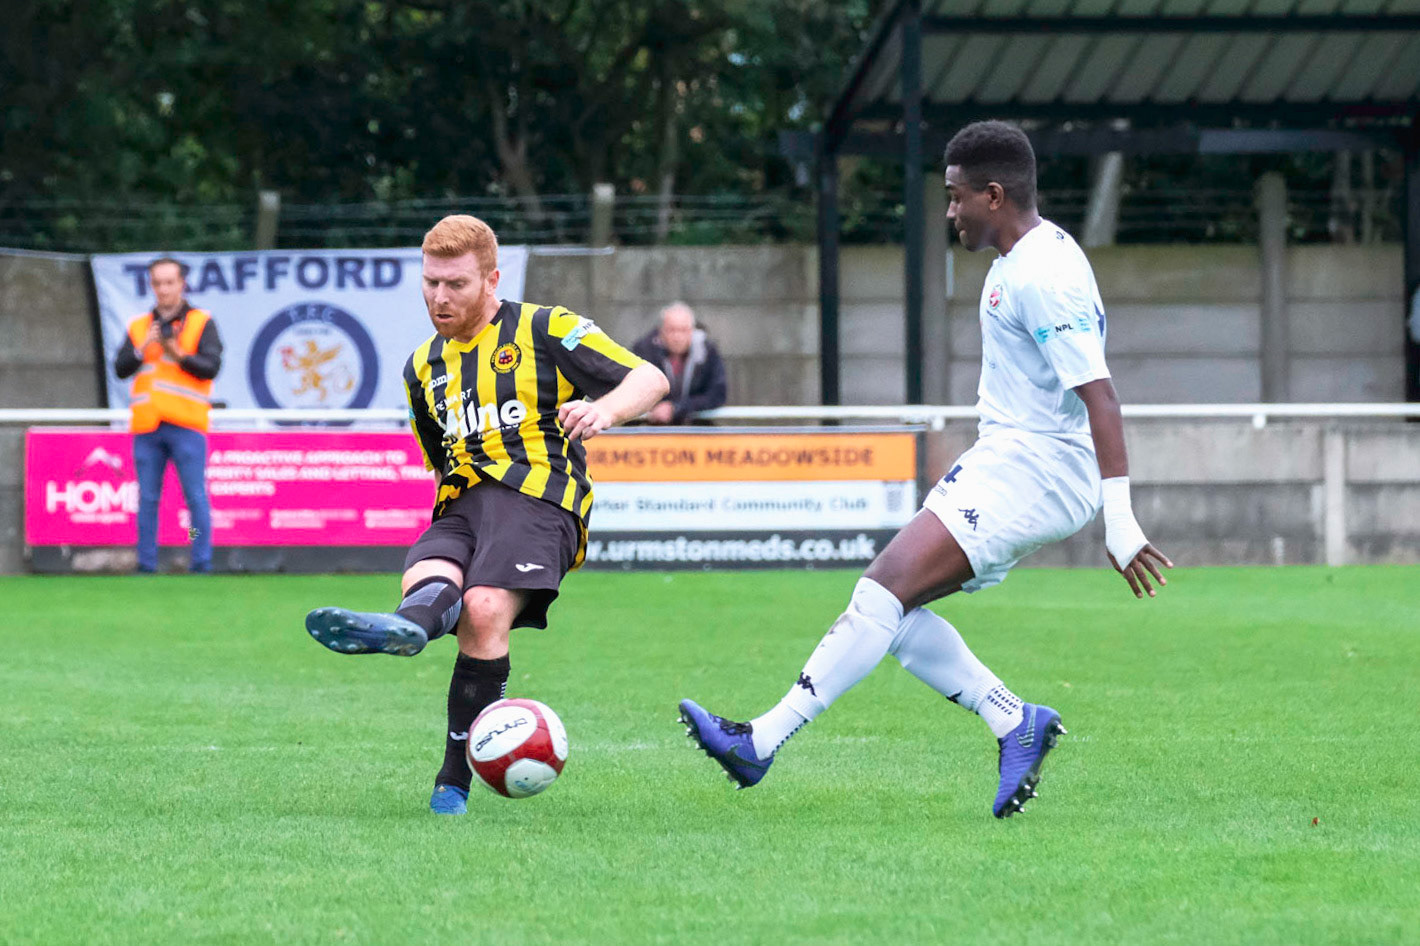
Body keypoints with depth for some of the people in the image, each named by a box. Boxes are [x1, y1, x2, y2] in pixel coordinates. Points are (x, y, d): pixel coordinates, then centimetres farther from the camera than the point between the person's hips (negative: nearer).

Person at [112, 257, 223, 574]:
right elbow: (121, 369, 6)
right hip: (147, 428, 3)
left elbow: (211, 367, -4)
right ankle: (146, 567, 6)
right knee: (147, 500, 3)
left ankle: (202, 565, -4)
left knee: (196, 497, -6)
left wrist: (179, 355, -18)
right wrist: (143, 349, -12)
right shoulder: (138, 327, 16)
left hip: (186, 426, -3)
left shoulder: (202, 323, 7)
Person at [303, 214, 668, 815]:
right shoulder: (423, 367, 24)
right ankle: (407, 628, -66)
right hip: (460, 508, 6)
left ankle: (455, 779, -35)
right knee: (427, 583, -31)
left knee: (484, 610, -31)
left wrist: (605, 409, -21)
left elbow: (650, 379, -2)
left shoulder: (544, 330, 6)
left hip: (536, 497, -6)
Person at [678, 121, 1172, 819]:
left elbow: (1099, 395, -23)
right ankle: (1015, 722, 2)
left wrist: (1119, 519, -27)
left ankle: (762, 742, -21)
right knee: (890, 602, 2)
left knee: (887, 587, -18)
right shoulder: (1019, 261, 16)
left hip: (1033, 470, -11)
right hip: (1006, 465, 11)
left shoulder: (1043, 276, -18)